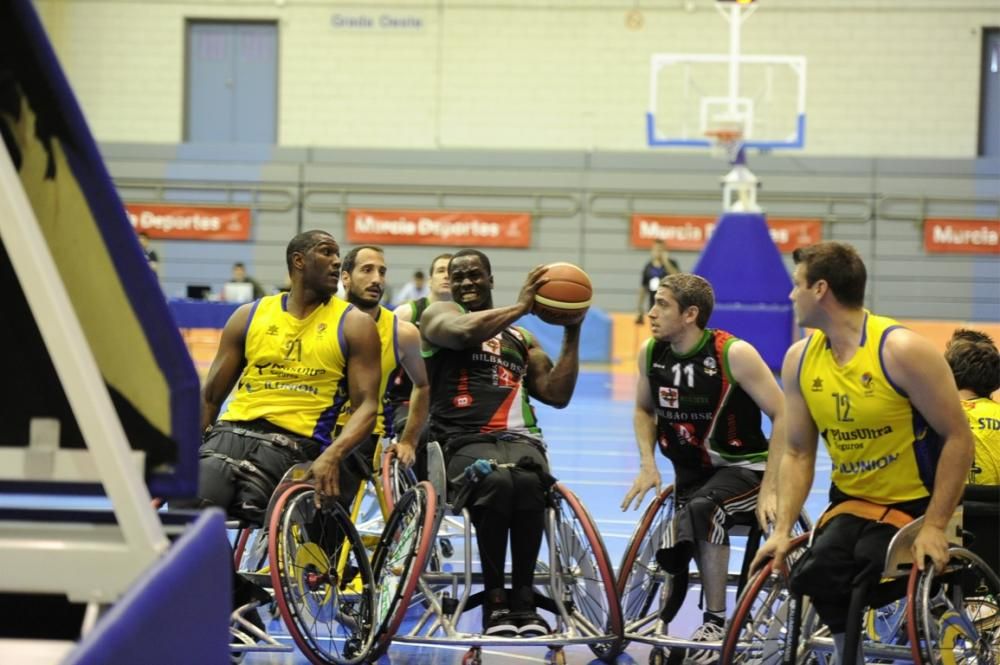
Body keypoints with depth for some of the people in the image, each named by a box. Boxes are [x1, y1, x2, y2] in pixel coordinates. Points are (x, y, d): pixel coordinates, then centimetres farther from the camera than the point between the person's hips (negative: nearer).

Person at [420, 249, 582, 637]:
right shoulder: (439, 315, 14)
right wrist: (521, 307, -5)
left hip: (518, 436, 3)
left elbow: (558, 394, 20)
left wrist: (572, 334, 15)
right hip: (463, 441, -3)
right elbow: (464, 331, -12)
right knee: (496, 481, -38)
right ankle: (495, 599, -26)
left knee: (528, 481, -35)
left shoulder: (521, 339, 28)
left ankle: (524, 596, -24)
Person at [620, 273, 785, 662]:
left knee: (702, 510, -34)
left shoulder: (733, 354, -20)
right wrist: (647, 464, -1)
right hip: (690, 472, 6)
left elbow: (783, 416, -16)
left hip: (743, 468, -6)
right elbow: (644, 410, 15)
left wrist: (771, 486, -20)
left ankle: (715, 622, -25)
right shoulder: (651, 353, -4)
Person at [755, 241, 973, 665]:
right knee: (814, 575, -22)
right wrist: (783, 529, -5)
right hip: (850, 501, 4)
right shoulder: (799, 359, 2)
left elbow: (957, 438, -14)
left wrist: (935, 526, -19)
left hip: (915, 503, -4)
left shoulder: (901, 351, -16)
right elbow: (797, 453, 7)